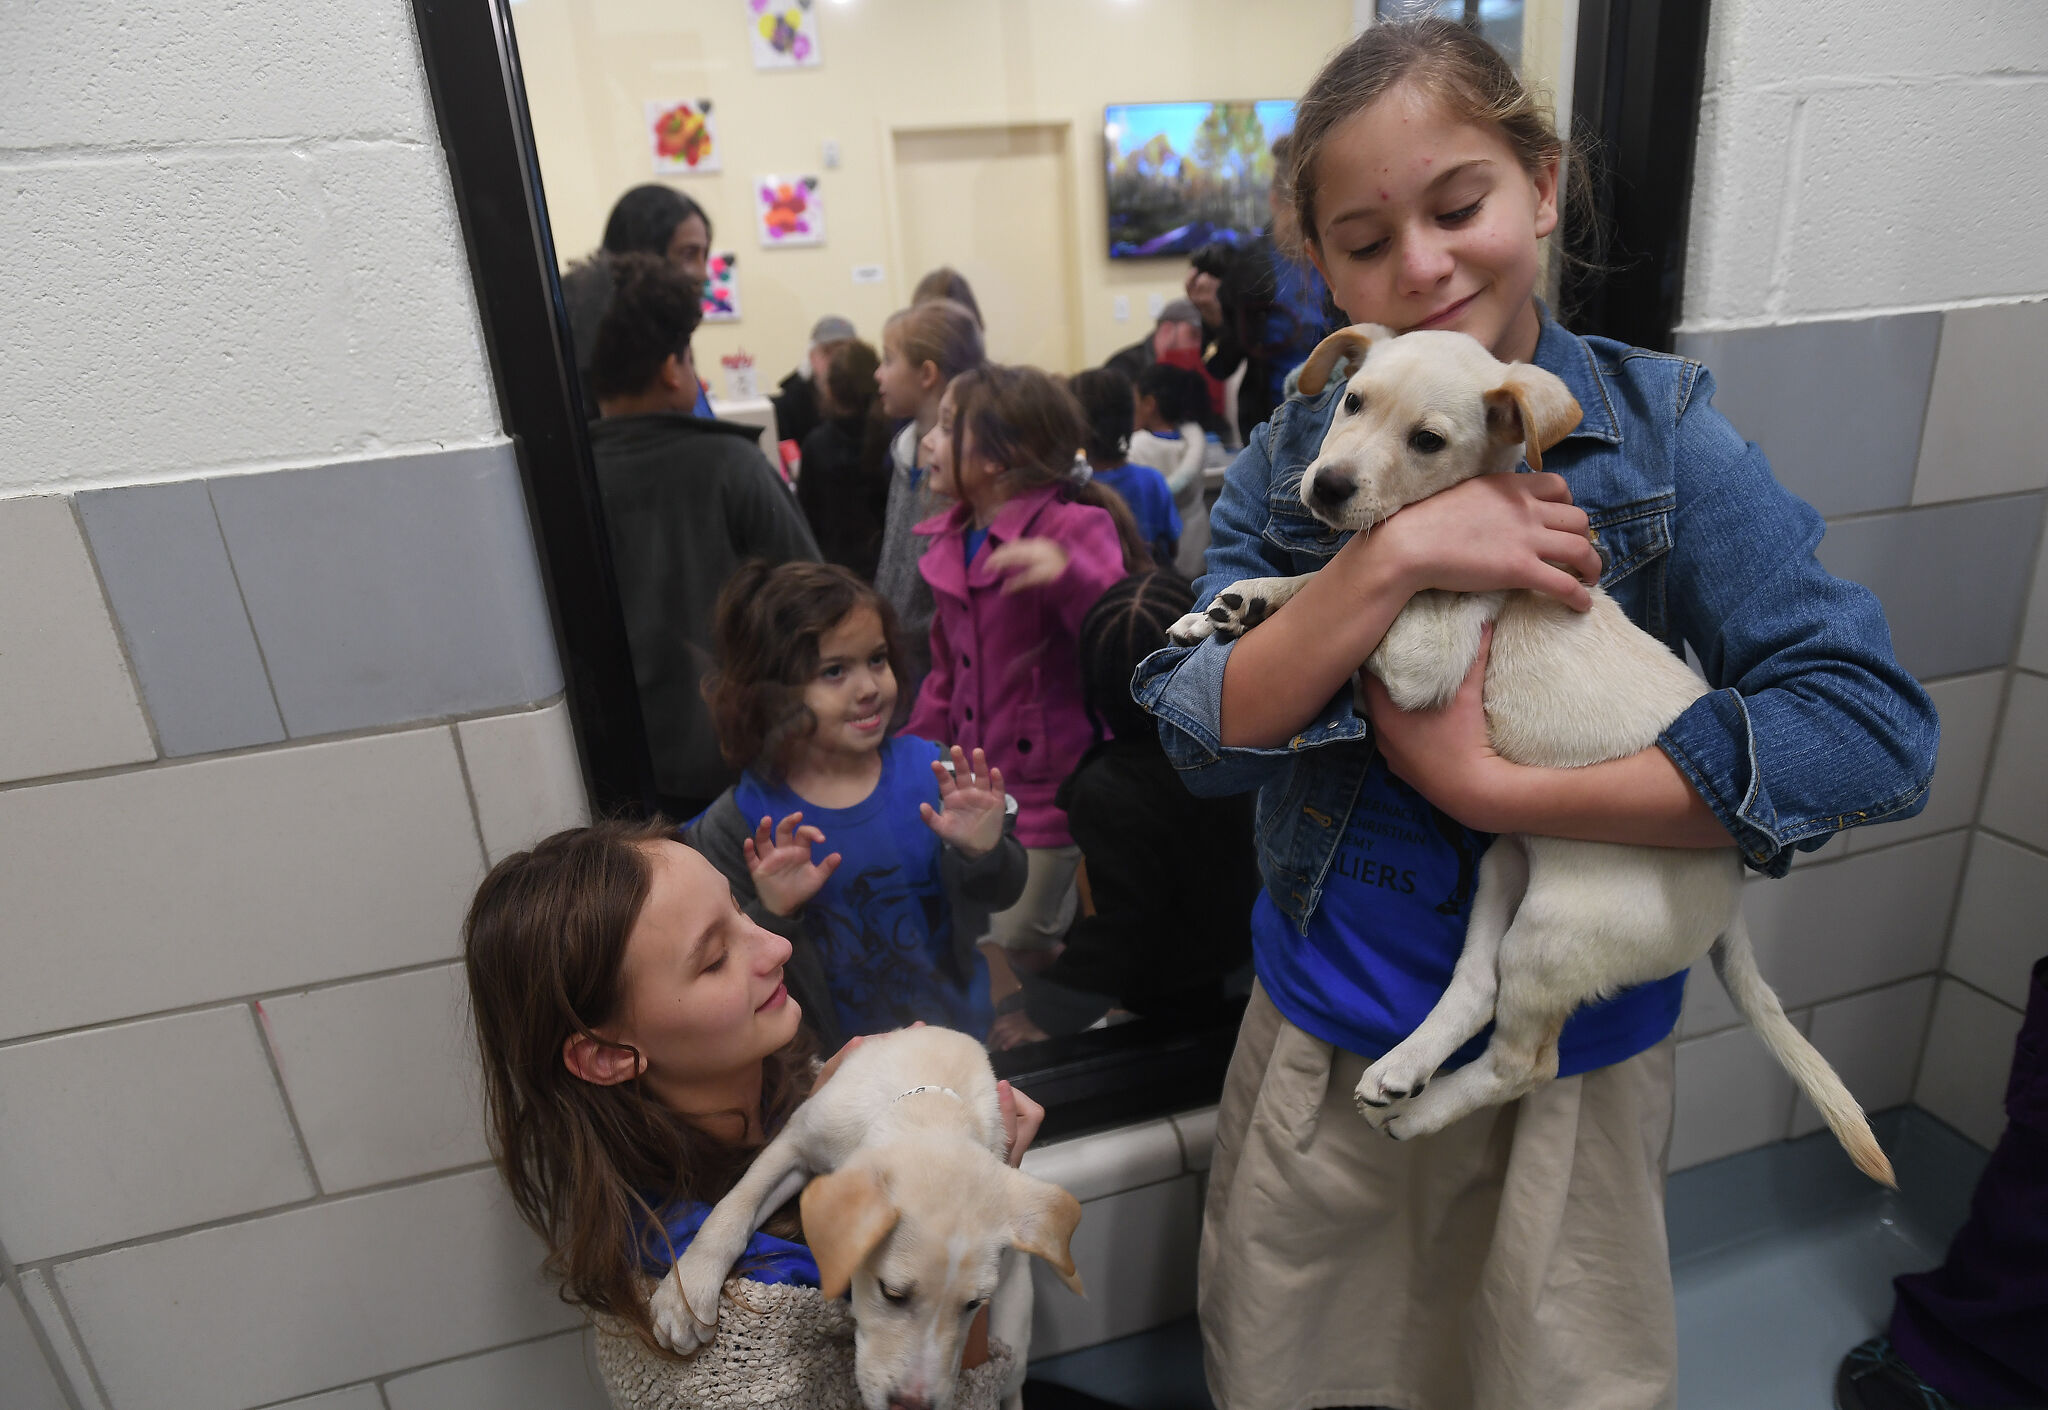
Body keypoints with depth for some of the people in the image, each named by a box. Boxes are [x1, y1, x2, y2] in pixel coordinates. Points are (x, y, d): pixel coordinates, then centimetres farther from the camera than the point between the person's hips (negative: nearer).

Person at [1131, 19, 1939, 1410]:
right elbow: (1202, 736, -15)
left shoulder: (1658, 430, -10)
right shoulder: (1296, 452, -5)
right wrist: (1392, 556, -28)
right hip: (1323, 1027, 2)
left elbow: (1874, 732, -18)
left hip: (1575, 1044, -1)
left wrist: (1491, 784, -25)